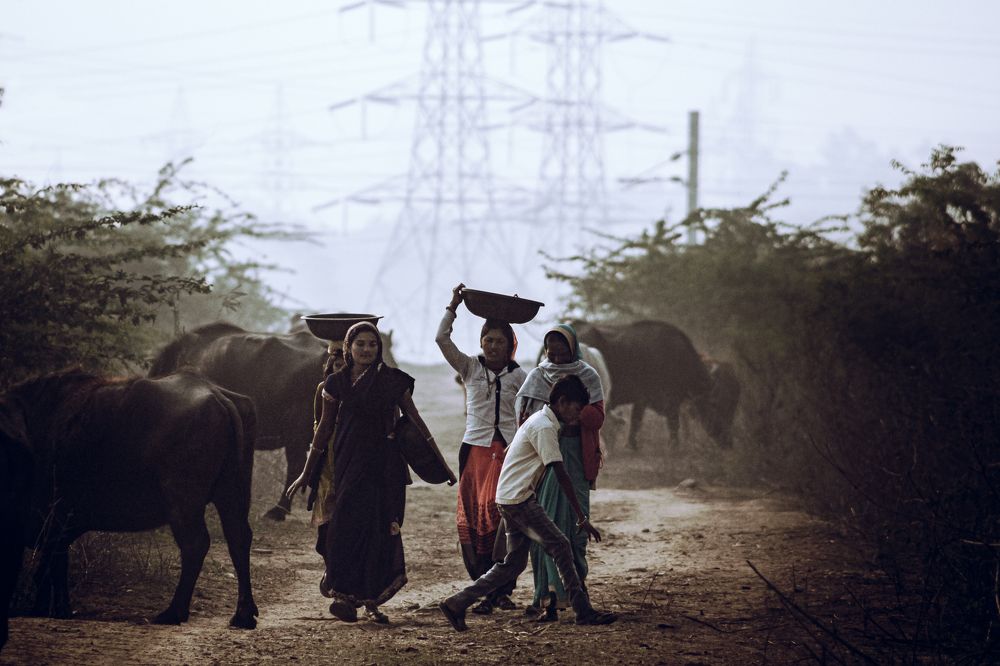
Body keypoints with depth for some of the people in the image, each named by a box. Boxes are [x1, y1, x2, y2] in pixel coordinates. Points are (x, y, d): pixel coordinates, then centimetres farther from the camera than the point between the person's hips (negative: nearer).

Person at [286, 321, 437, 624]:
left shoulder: (393, 380, 4)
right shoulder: (337, 383, 5)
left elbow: (415, 420, 10)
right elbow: (324, 429, 12)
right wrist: (306, 474, 14)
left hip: (386, 466, 0)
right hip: (350, 463, 0)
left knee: (381, 530, -3)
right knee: (350, 527, -10)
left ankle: (372, 599, 3)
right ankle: (343, 595, -6)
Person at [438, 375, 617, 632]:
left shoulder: (538, 420, 15)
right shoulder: (545, 428, -16)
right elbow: (561, 475, -19)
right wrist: (582, 518, -18)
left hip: (509, 499, 10)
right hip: (518, 499, -10)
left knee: (514, 563, 9)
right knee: (560, 546, -8)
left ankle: (457, 603, 10)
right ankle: (584, 612, -6)